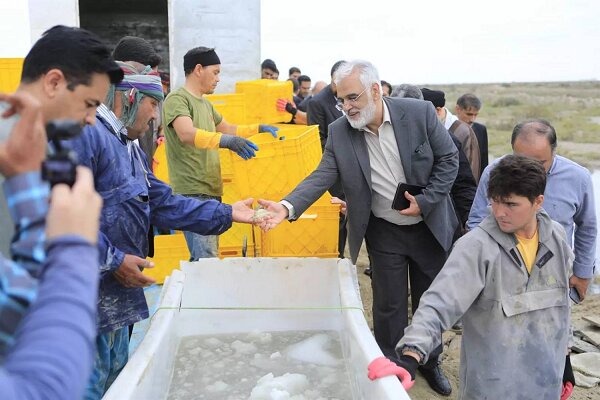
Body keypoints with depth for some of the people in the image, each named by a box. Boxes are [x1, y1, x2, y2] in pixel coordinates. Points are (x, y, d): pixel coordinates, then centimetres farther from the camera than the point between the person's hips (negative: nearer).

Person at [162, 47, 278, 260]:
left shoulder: (205, 103, 19)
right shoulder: (177, 98, -9)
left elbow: (227, 128, 33)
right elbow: (187, 134, -26)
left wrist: (259, 128, 26)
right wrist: (226, 141, -39)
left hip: (212, 191, 9)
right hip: (193, 192, -9)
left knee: (206, 257, 10)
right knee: (205, 259, -15)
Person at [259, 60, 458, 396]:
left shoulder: (420, 113, -16)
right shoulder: (339, 132, -12)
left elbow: (449, 158, -8)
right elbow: (322, 177, -15)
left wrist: (425, 201, -17)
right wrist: (287, 207, -31)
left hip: (429, 227, 0)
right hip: (384, 232, 0)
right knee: (389, 305, 8)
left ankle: (431, 362, 40)